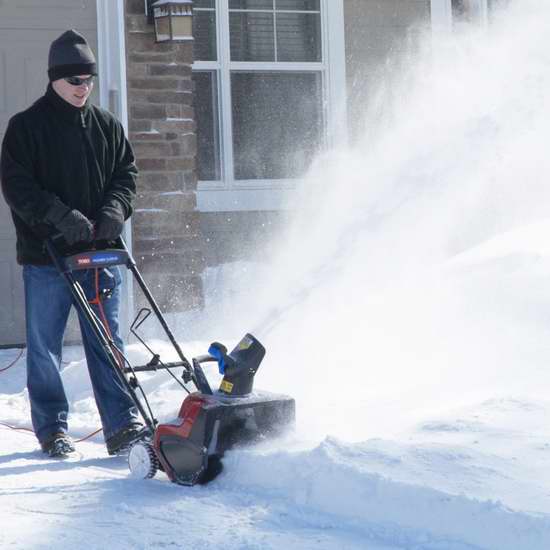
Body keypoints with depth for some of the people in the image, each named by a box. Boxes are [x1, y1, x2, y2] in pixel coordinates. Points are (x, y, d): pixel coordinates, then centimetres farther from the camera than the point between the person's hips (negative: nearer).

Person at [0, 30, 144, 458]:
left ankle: (122, 426, 4)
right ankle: (52, 429, 15)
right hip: (46, 256, -3)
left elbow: (126, 173, 12)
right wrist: (61, 217, -20)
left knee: (106, 343, 4)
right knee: (45, 347, 4)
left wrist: (115, 209, -8)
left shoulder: (107, 126, 10)